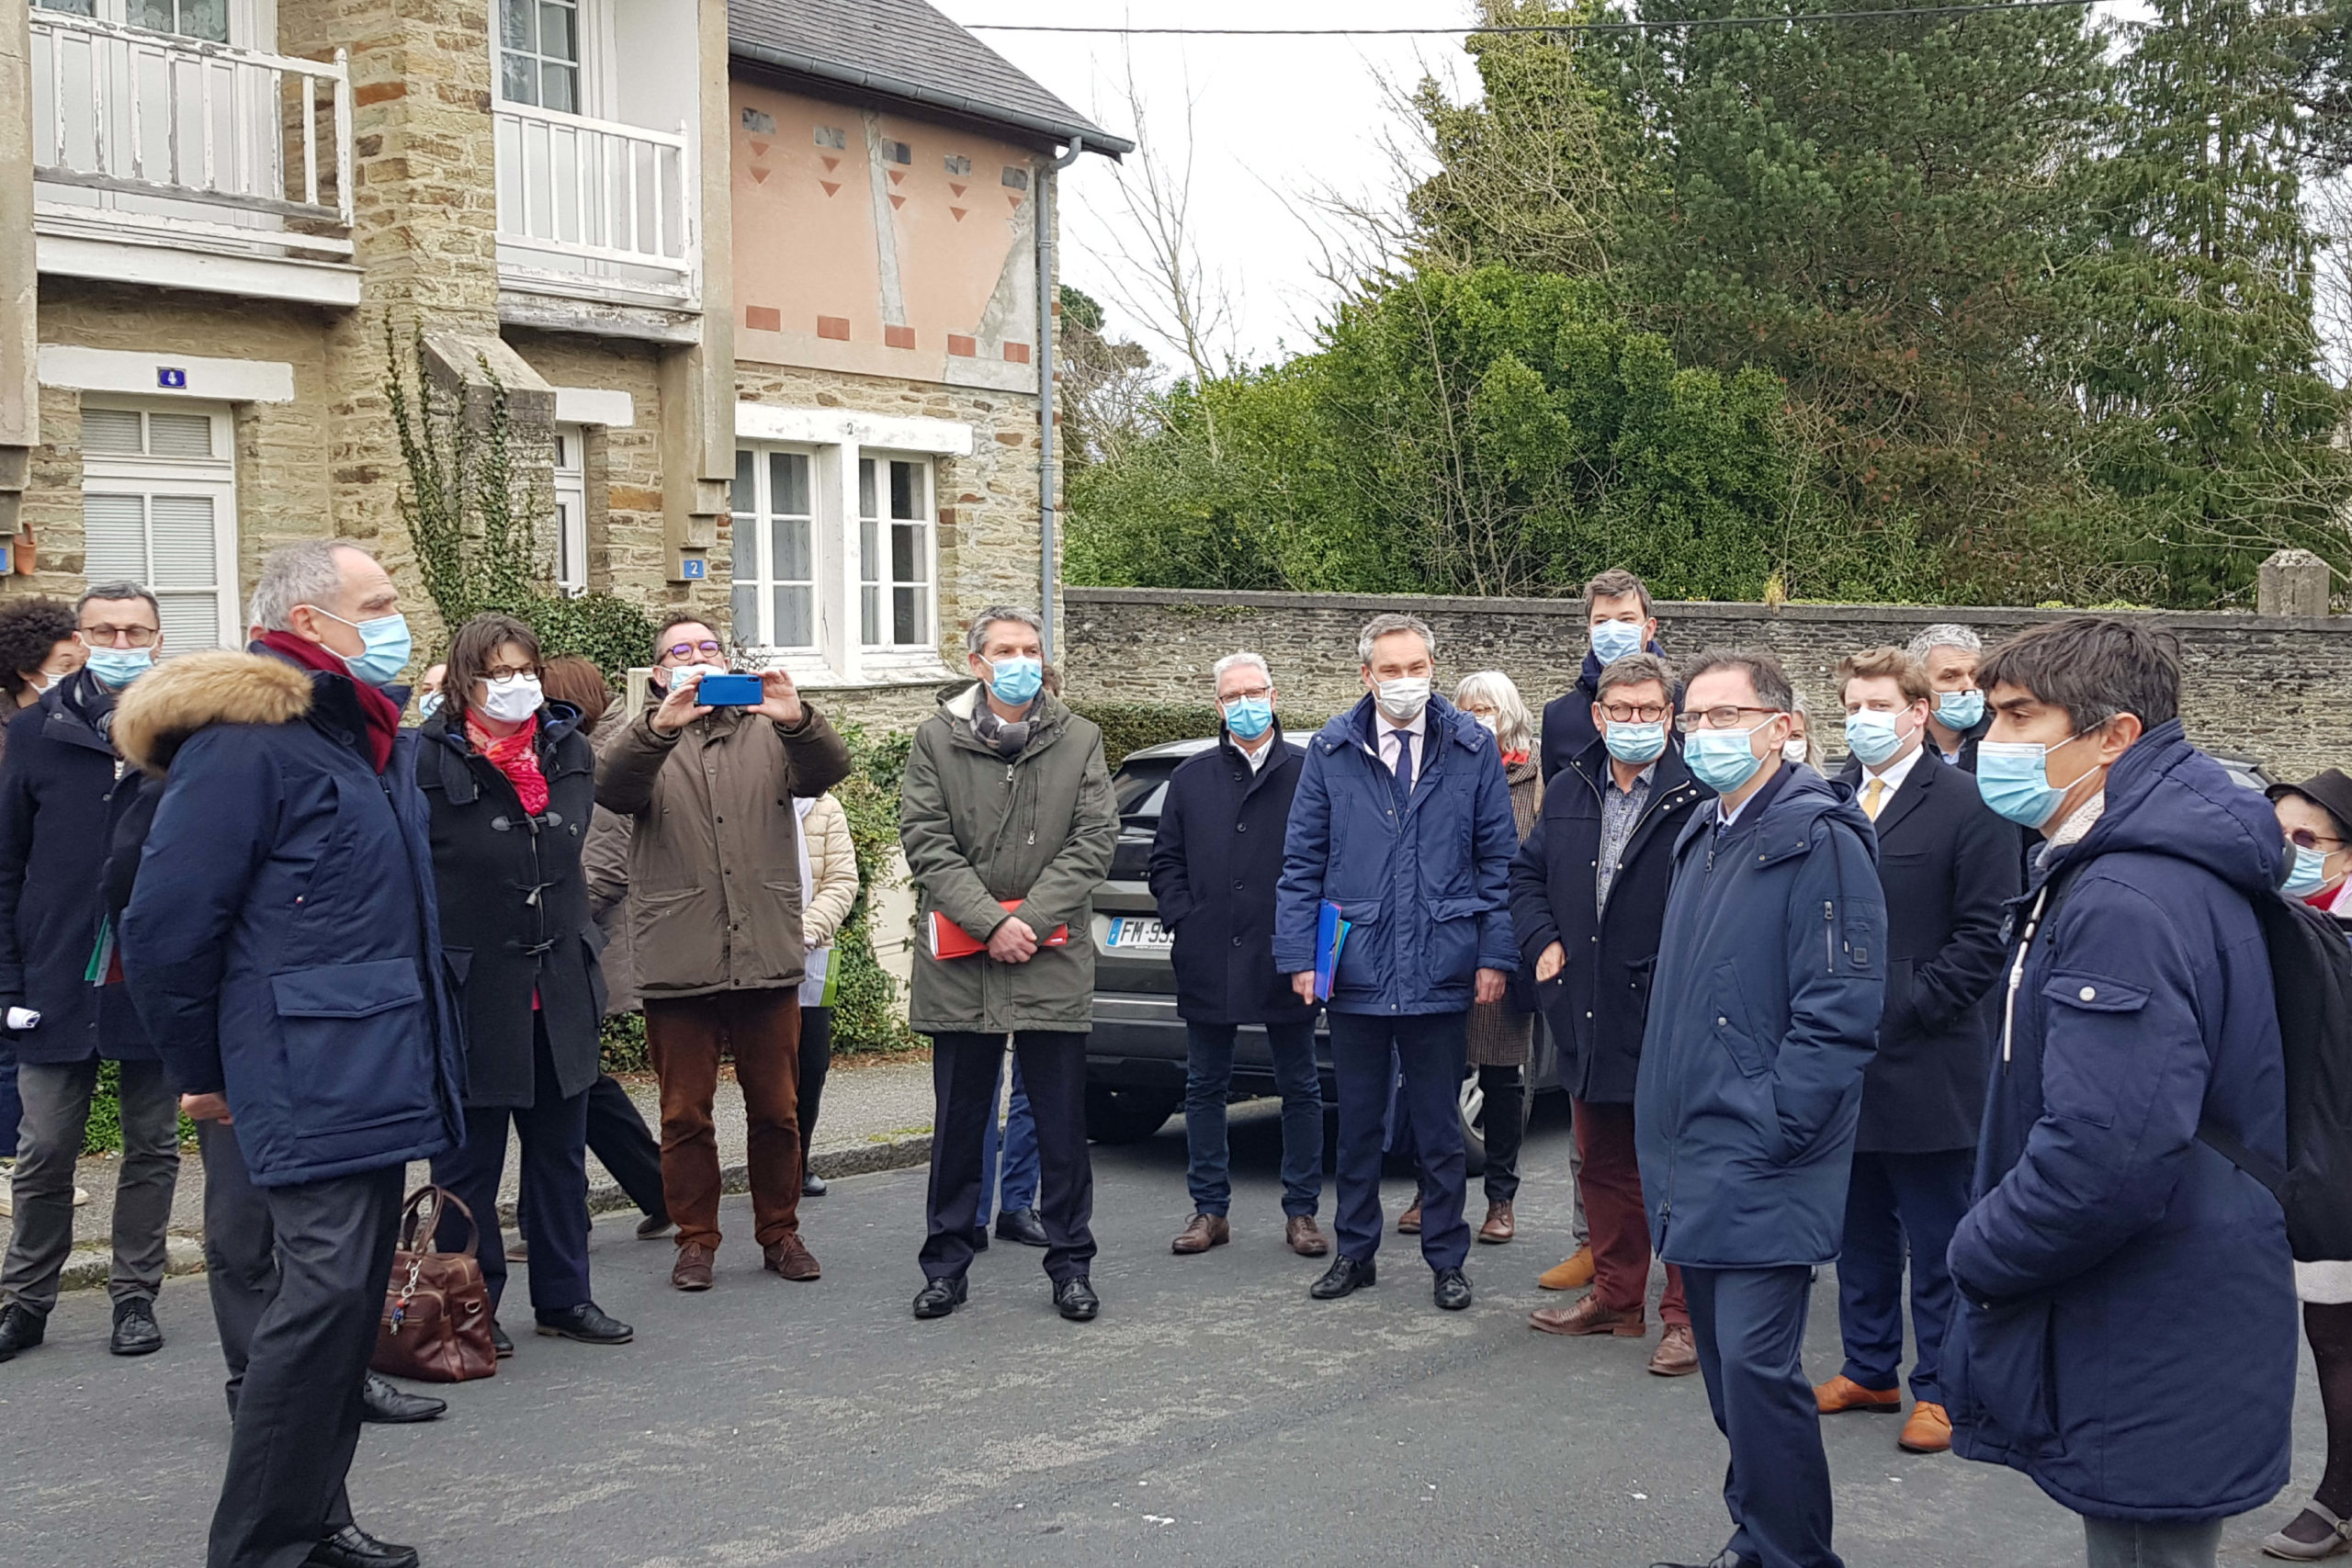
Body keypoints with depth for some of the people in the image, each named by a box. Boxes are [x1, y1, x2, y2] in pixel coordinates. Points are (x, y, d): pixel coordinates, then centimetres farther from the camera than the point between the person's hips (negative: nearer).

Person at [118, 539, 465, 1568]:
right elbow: (165, 928, -15)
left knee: (346, 1306, 14)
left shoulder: (374, 739, 16)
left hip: (374, 1083, 9)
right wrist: (202, 1079, -6)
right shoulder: (244, 742, -13)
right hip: (305, 1089, -9)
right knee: (320, 1301, -10)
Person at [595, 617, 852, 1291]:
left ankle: (780, 1233, 21)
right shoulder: (646, 740, 8)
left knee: (777, 1109, 8)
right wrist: (662, 725, -32)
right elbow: (611, 787, -14)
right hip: (678, 962, -1)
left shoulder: (766, 733, 11)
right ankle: (695, 1239, 17)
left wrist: (798, 720, -29)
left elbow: (828, 769, -7)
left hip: (768, 957, 1)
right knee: (686, 1115, 5)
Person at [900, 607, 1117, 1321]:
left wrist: (1032, 922, -13)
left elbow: (1094, 840, -2)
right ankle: (946, 1265, 19)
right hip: (960, 962, 0)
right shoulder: (936, 739, 4)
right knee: (958, 1126, 9)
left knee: (1062, 1126, 6)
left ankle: (1070, 1264, 16)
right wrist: (991, 922, -14)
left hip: (1054, 961, 0)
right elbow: (926, 841, -4)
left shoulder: (1080, 740, 5)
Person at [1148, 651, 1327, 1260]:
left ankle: (1301, 1212, 14)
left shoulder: (1308, 773, -1)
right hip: (1208, 961, 3)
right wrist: (1183, 919, -1)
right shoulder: (1191, 778, 10)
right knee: (1205, 1089, 8)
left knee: (1300, 1090, 5)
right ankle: (1210, 1210, 18)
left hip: (1286, 960, -3)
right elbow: (1166, 860, 12)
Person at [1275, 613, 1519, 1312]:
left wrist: (1496, 954, -4)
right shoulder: (1332, 751, 1)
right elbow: (1302, 862, 4)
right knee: (1358, 1123, 12)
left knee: (1438, 1125, 10)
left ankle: (1446, 1260, 21)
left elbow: (1499, 859, 2)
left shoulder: (1472, 748, 0)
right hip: (1355, 969, 1)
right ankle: (1355, 1253, 25)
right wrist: (1299, 955, -2)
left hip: (1440, 973, -1)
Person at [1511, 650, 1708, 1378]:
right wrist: (1543, 940, 8)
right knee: (1603, 1165, 17)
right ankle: (1617, 1296, 31)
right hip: (1591, 1016, 7)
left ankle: (1686, 1316, 10)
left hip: (1669, 1018, -7)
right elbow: (1526, 871, 21)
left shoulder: (1699, 795, -12)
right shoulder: (1570, 791, 10)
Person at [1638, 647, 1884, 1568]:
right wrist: (1670, 1130, 15)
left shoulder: (1817, 837, -12)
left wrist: (1771, 1130, -19)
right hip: (1692, 1161, 9)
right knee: (1724, 1362, 15)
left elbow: (1841, 1009, -17)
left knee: (1756, 1365, -8)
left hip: (1762, 1164, -8)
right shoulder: (1703, 838, 15)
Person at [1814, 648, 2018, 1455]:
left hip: (1924, 1065, -5)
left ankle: (1939, 1387, 15)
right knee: (1860, 1231, 16)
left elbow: (1983, 935, -10)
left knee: (1937, 1240, 5)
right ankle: (1869, 1368, 28)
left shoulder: (1966, 806, -7)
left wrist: (1903, 1011, -15)